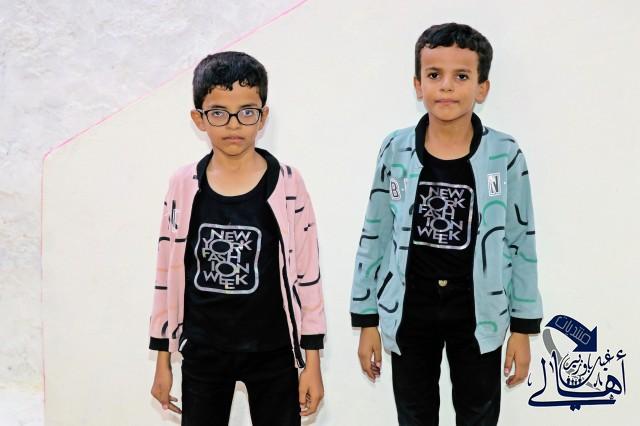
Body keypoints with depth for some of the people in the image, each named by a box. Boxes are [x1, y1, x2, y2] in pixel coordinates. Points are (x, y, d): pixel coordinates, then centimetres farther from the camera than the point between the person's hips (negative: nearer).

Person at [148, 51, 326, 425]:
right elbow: (168, 274, 4)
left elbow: (307, 274, -4)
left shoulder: (287, 184, -8)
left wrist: (312, 360, -4)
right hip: (201, 353, 2)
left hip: (272, 352, -1)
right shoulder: (184, 186, -3)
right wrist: (163, 359, 6)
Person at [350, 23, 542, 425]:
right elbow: (375, 238, 1)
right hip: (408, 315, 1)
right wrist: (367, 320, 3)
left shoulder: (505, 155, -9)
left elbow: (522, 244, -2)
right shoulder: (396, 150, -6)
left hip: (478, 316, -1)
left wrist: (524, 327, 0)